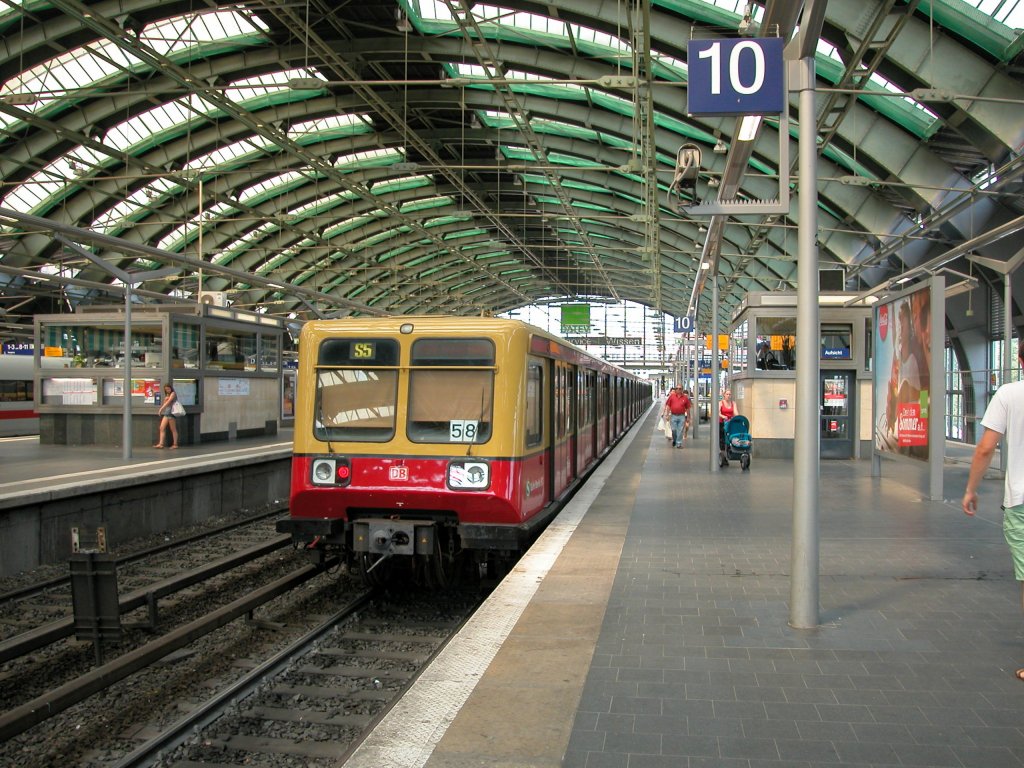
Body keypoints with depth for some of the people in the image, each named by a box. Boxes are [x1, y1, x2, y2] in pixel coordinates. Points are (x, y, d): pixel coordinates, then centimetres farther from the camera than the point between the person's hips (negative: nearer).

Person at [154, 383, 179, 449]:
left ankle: (175, 444, -1)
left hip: (171, 413, -8)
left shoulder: (173, 393, -2)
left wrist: (161, 409, -19)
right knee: (161, 428, -2)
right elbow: (164, 403, 15)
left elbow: (168, 402, -13)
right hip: (166, 413, 8)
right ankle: (160, 444, -6)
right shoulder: (167, 395, 23)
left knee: (173, 429, -4)